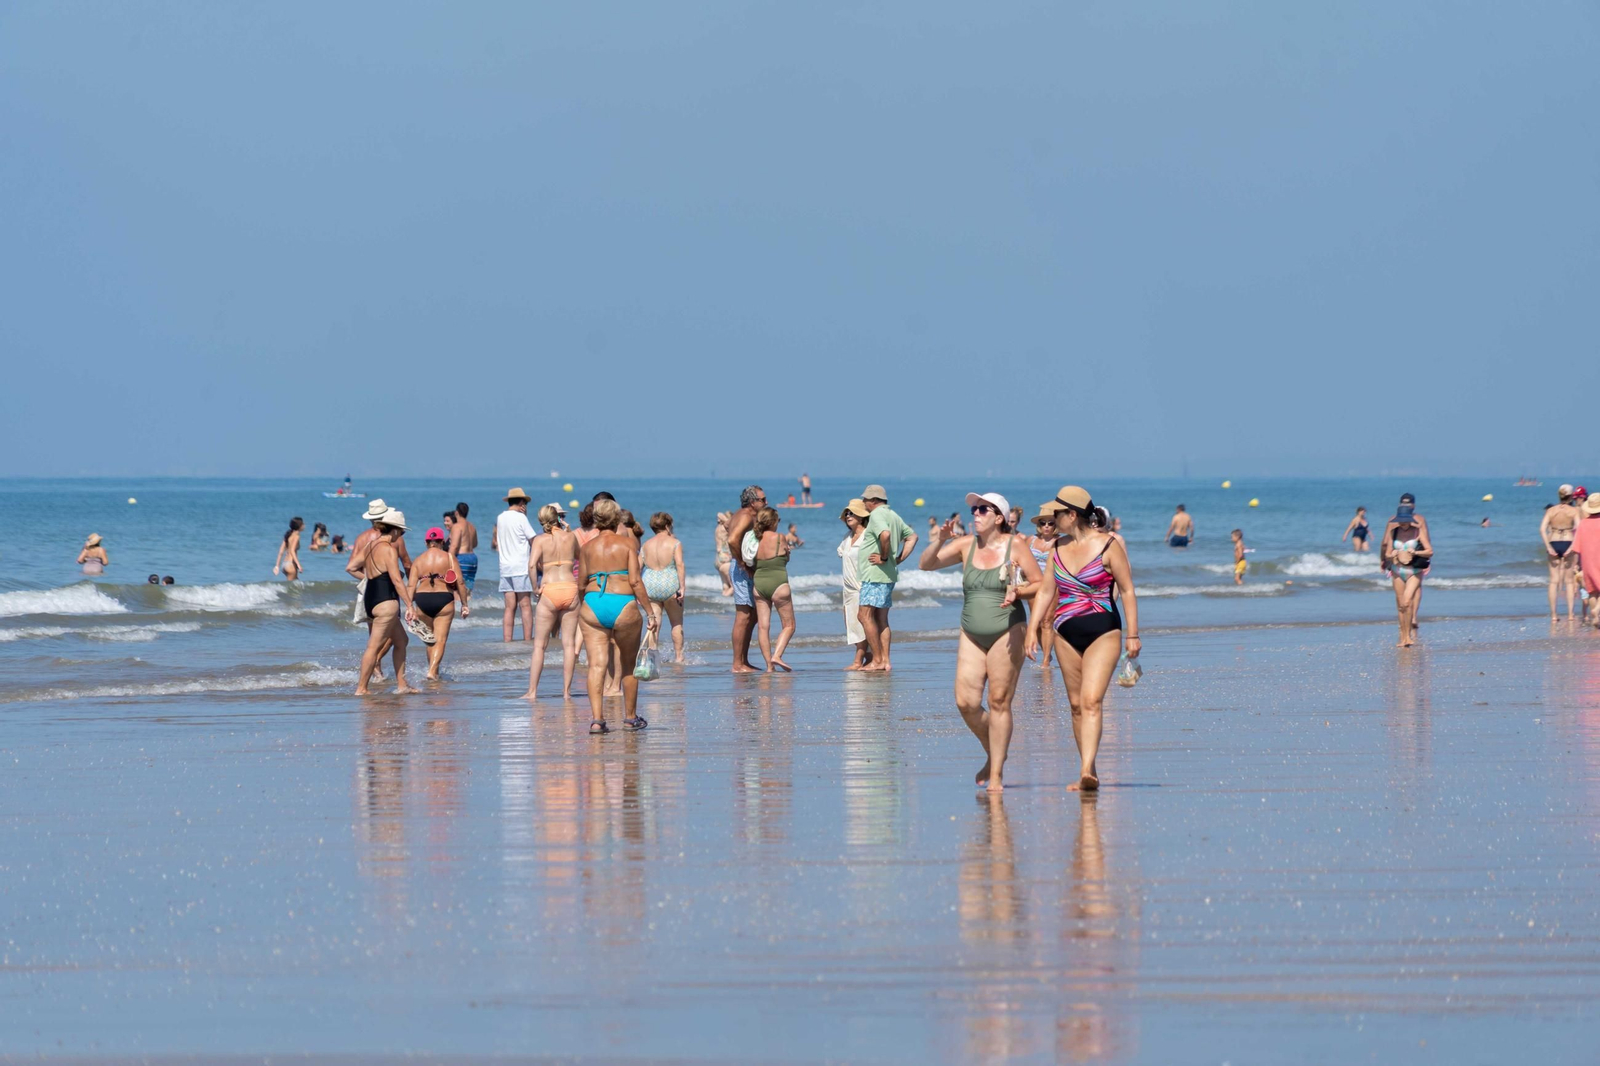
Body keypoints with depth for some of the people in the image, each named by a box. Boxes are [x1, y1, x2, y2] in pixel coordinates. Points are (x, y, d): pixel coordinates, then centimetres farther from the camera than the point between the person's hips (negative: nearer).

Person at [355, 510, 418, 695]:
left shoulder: (370, 545, 12)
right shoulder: (389, 549, -14)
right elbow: (396, 580, -20)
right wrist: (409, 605, -21)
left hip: (370, 597, 10)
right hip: (385, 600, -10)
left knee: (400, 640, 18)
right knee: (375, 646, -7)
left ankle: (401, 685, 19)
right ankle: (361, 688, -7)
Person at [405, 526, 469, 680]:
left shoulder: (419, 560, 6)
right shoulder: (449, 558, 1)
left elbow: (411, 585, -3)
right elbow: (460, 583, -3)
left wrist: (409, 606, -5)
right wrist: (464, 604, 4)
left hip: (422, 599, 2)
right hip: (444, 599, -2)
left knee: (429, 638, 19)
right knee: (440, 639, 0)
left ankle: (433, 671, 26)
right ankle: (432, 672, -14)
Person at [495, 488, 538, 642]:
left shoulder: (500, 518, 10)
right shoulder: (521, 518, -7)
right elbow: (534, 541, -6)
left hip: (505, 567, 6)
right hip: (521, 567, -6)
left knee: (510, 607, 5)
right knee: (525, 606, -4)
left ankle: (507, 641, 1)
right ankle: (528, 640, -7)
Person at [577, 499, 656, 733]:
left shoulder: (587, 548, 8)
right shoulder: (627, 544, 1)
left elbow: (581, 584, 11)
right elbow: (635, 581, -5)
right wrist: (649, 612, -1)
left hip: (592, 605, 1)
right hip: (624, 606, -1)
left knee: (597, 665, -4)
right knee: (628, 665, 15)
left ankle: (597, 718, -18)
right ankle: (631, 717, 27)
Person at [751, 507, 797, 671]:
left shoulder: (756, 540, 2)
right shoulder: (779, 538, -8)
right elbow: (786, 554, 6)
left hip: (759, 584, 4)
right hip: (778, 584, -4)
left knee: (763, 626, 5)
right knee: (788, 625, 6)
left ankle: (769, 664, 2)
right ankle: (777, 655, -12)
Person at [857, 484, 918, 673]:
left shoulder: (876, 515, -12)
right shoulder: (894, 516, 17)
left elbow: (885, 534, -31)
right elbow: (912, 536, 24)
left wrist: (884, 557, -18)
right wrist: (899, 558, 14)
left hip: (875, 574, -10)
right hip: (890, 575, 10)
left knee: (865, 615, -8)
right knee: (881, 619, 11)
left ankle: (877, 660, -11)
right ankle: (885, 661, 7)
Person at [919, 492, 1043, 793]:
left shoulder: (1015, 546, -3)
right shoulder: (966, 545, 7)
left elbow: (1040, 584, 0)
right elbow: (926, 564, 4)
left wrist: (1017, 592, -19)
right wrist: (938, 541, -13)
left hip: (1007, 631, -4)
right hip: (971, 634, 4)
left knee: (999, 702, -4)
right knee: (966, 702, -3)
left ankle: (996, 774, 1)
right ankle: (993, 754, 22)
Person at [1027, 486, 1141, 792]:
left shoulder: (1108, 546, -8)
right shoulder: (1059, 547, 8)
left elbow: (1127, 590, -5)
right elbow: (1046, 590, 14)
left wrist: (1133, 635, -7)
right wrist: (1033, 628, 6)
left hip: (1103, 632, -6)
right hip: (1066, 634, 6)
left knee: (1091, 701, -19)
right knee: (1076, 705, 7)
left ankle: (1087, 770, -30)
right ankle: (1089, 774, 13)